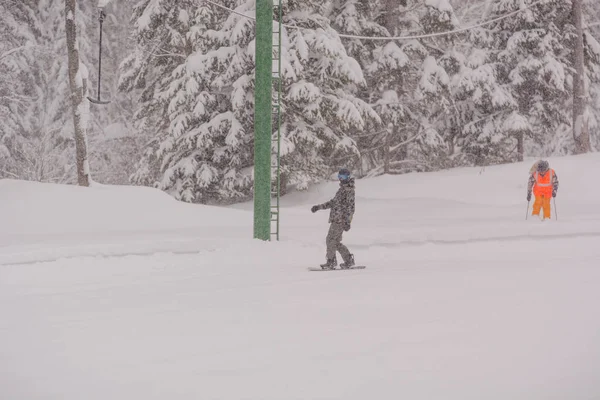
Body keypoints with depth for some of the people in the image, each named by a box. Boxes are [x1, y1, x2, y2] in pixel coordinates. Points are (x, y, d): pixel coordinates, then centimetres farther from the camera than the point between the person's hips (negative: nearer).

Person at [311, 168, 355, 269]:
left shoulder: (349, 190, -10)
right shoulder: (342, 189, 19)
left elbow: (351, 207, -16)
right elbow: (333, 202, 28)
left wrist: (347, 222, -22)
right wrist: (319, 207, 25)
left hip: (340, 220, -9)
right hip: (336, 219, 9)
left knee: (331, 240, -8)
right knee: (336, 242, 10)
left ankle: (331, 262, -3)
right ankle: (349, 260, 15)